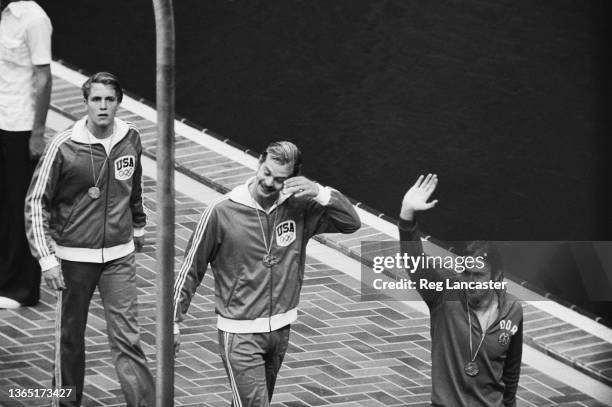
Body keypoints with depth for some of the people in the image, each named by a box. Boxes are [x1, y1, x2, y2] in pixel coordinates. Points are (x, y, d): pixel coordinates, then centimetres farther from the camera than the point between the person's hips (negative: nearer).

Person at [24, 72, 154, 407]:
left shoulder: (130, 139, -2)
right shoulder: (63, 147, -13)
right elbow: (36, 202, -8)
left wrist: (138, 227, 28)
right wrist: (47, 257, -13)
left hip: (119, 255, 2)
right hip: (74, 255, -2)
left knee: (127, 337, -5)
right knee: (72, 335, 11)